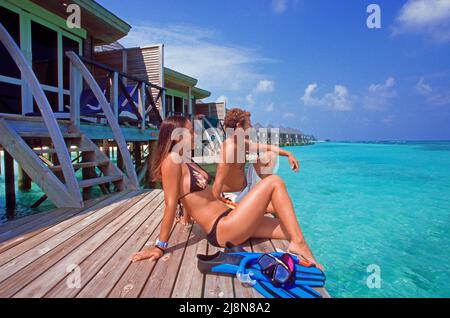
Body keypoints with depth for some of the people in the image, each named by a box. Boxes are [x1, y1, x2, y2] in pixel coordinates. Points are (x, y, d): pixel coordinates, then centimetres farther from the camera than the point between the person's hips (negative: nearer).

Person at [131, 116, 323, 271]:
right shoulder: (171, 161, -13)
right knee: (274, 182, -11)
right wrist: (161, 246, -14)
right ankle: (299, 245, -11)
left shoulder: (187, 162, 14)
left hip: (227, 219, 9)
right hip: (222, 231, -9)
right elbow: (170, 204, -16)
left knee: (290, 230, 7)